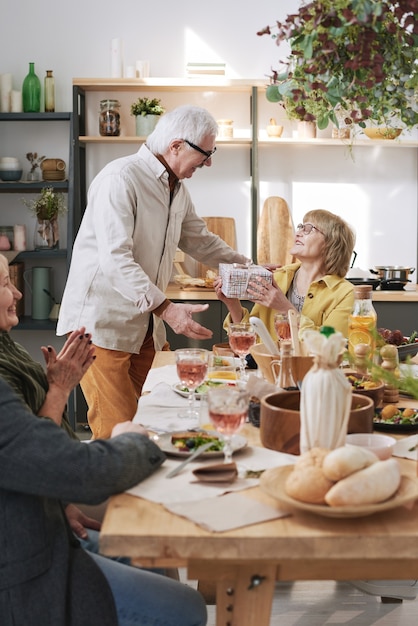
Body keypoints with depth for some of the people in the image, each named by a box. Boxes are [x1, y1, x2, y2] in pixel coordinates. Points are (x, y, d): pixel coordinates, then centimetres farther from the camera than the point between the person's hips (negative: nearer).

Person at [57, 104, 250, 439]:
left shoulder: (177, 188, 14)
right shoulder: (120, 179, -16)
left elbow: (201, 241, 26)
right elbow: (115, 259, -26)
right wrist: (166, 308, -31)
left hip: (146, 325, 8)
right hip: (103, 323, -8)